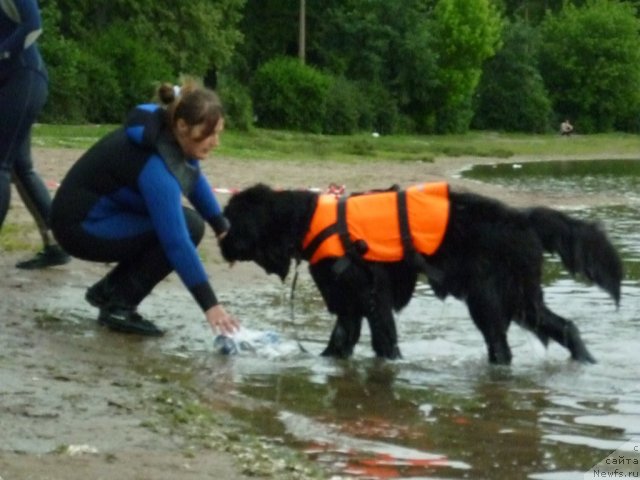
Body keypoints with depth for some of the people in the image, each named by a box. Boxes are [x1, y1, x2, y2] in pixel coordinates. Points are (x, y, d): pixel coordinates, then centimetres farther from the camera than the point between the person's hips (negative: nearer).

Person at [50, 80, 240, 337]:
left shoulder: (171, 134, -6)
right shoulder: (156, 167, -31)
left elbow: (195, 179, 15)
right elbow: (176, 241, -33)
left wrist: (222, 227, 9)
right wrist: (209, 305, -33)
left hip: (104, 213, 9)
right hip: (81, 226, -9)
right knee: (187, 227, -18)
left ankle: (108, 290, 13)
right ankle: (119, 306, -9)